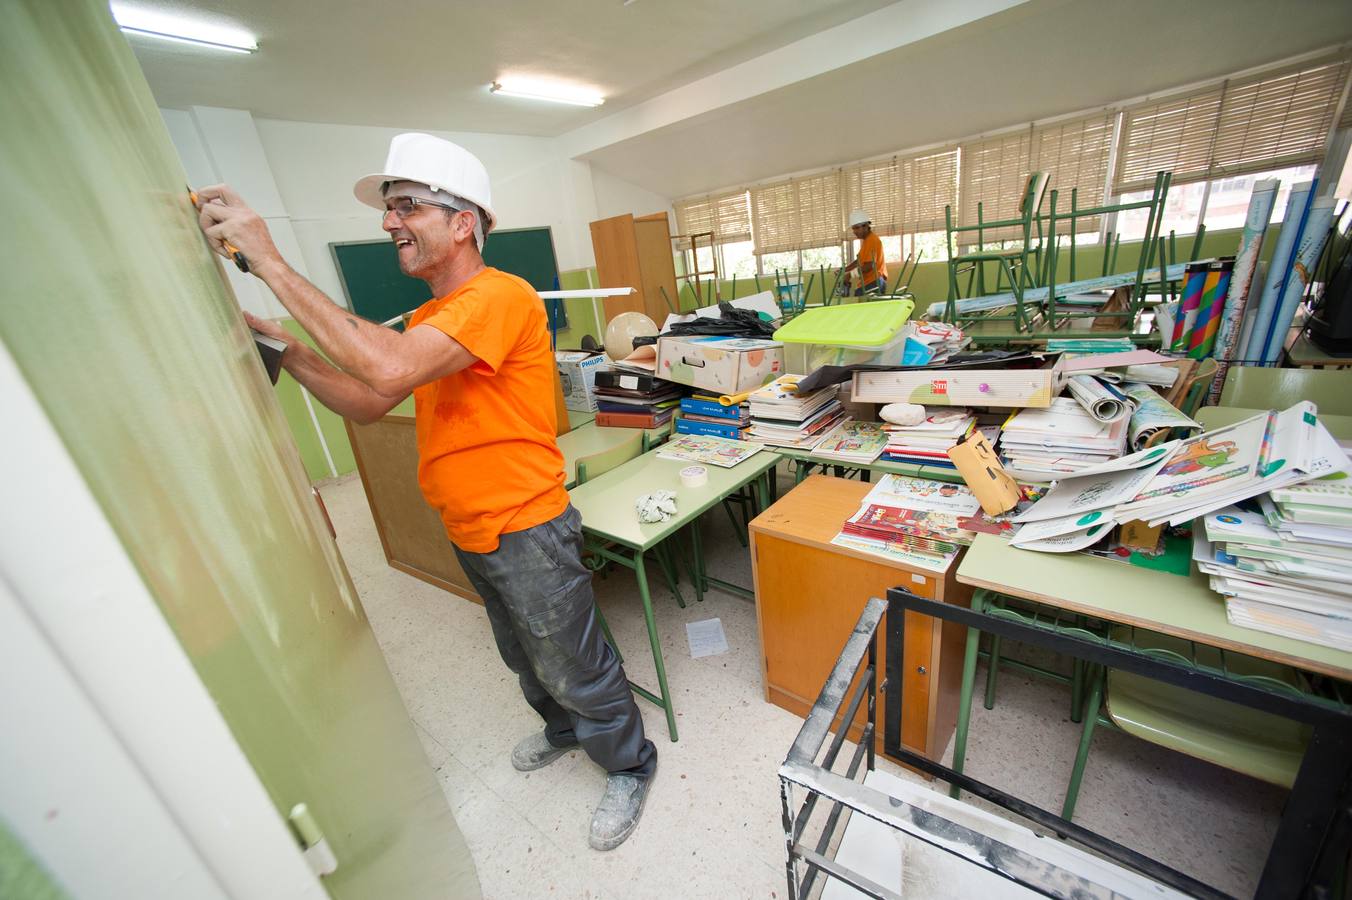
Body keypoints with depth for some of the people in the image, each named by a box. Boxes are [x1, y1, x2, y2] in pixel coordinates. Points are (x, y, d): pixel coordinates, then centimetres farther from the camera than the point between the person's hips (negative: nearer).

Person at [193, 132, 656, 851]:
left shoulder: (501, 296, -19)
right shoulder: (428, 318, 10)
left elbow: (391, 370, -33)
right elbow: (366, 403, 11)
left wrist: (271, 264, -24)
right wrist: (285, 349, -1)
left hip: (526, 531, -9)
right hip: (469, 533, 9)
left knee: (575, 670, 10)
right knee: (523, 656, 28)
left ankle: (630, 768, 38)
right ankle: (564, 730, 56)